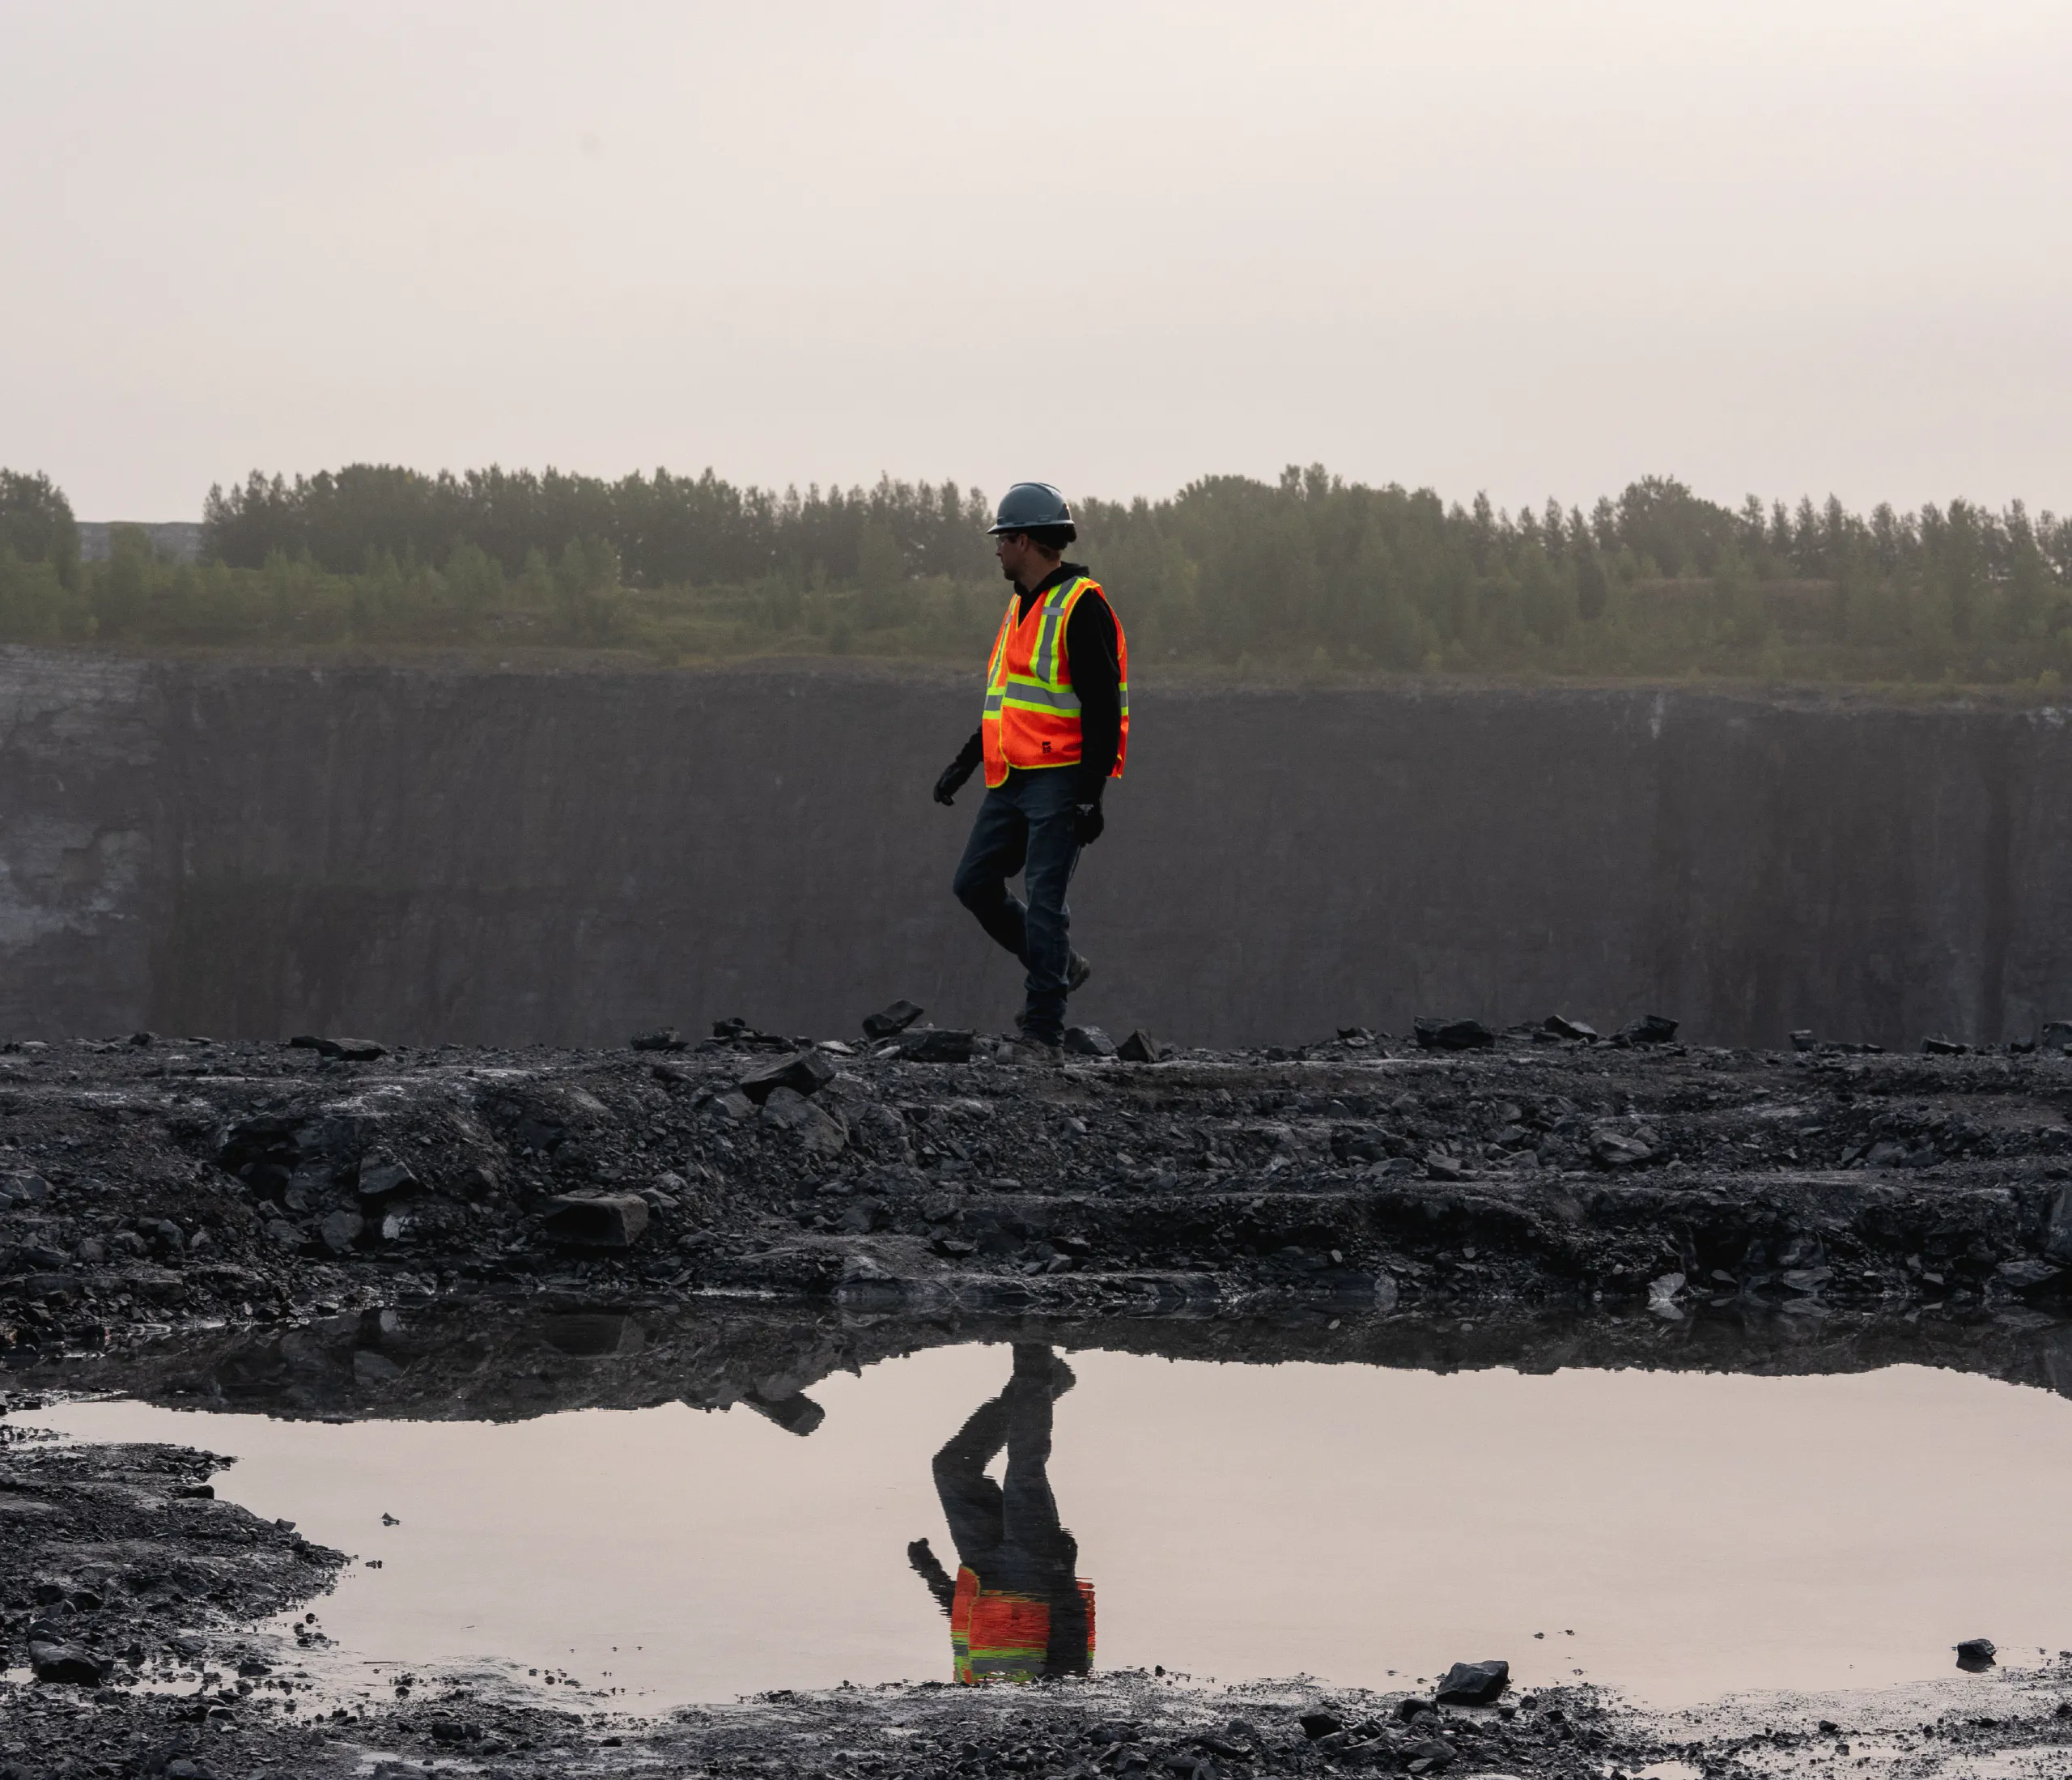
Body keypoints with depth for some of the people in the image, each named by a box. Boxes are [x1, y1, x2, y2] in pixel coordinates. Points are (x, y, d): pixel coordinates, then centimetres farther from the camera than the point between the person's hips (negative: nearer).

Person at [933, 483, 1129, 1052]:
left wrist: (1090, 794, -21)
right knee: (976, 883, 7)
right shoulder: (1021, 608, 18)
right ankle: (1060, 966, 21)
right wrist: (965, 763, 24)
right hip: (1012, 781, 9)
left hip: (1059, 783, -9)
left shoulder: (1081, 608, -12)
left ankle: (1042, 1028, -8)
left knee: (1043, 898, -10)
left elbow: (1104, 708, -16)